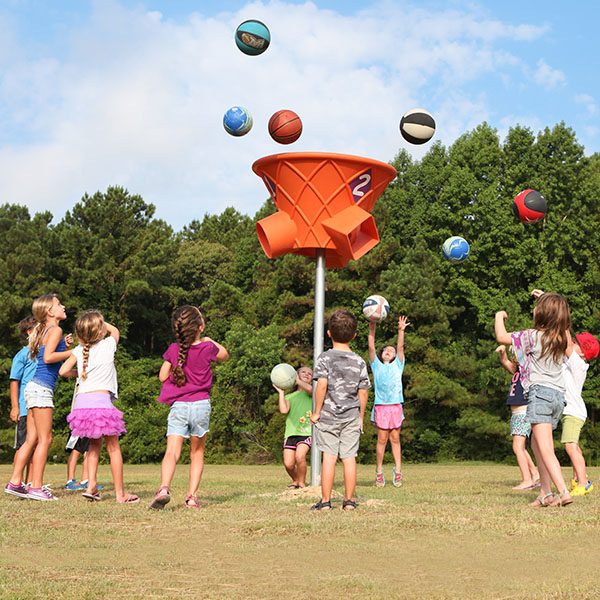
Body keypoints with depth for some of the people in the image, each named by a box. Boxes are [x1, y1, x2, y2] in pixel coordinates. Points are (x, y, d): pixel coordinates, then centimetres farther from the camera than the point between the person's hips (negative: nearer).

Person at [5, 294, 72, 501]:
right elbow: (48, 357, -21)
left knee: (32, 439, 10)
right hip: (41, 389, -9)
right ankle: (36, 487, -8)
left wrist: (64, 345, 12)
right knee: (45, 439, -7)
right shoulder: (55, 330, -8)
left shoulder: (46, 331, 20)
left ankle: (15, 483, 11)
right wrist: (73, 352, -12)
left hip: (35, 388, 9)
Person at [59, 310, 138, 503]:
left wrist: (78, 373, 17)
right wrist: (99, 321, 26)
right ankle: (120, 493, 9)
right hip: (101, 400, -4)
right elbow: (115, 330, 24)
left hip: (82, 401, 4)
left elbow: (64, 370, 1)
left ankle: (91, 486, 10)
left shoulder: (79, 350, 8)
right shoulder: (108, 345, 2)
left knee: (95, 444, 22)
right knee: (113, 448, 6)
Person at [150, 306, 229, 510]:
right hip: (201, 405, 1)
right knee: (197, 452, 15)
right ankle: (192, 495, 9)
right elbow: (224, 355, 20)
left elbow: (162, 376, 5)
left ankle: (164, 488, -32)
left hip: (178, 406, -1)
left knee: (172, 452, -9)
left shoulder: (173, 350, -2)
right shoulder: (208, 348, -1)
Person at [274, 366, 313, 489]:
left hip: (307, 432, -3)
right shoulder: (289, 397, 16)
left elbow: (309, 389, -16)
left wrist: (297, 380, -2)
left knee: (300, 456, -27)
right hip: (291, 432, 3)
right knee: (288, 464, -8)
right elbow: (284, 410, -3)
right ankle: (295, 480, 24)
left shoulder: (312, 392, 10)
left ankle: (301, 483, -4)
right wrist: (281, 392, 4)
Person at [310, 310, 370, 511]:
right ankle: (349, 500, 10)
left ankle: (325, 501, 3)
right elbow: (363, 392, 4)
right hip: (351, 417, 2)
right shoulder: (359, 362, 3)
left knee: (329, 457, 0)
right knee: (349, 457, 5)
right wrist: (361, 417, 15)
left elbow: (322, 385, -16)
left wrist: (317, 412, -6)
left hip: (328, 416, -2)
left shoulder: (325, 358, -6)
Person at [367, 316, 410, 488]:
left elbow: (400, 347, 3)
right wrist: (372, 330, -10)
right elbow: (371, 348, 1)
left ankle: (397, 471, 6)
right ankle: (379, 472, 5)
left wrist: (401, 330, -9)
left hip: (396, 406, 1)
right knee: (382, 439, 0)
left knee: (395, 439, 5)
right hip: (381, 406, -1)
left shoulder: (397, 365, 14)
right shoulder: (376, 366, 12)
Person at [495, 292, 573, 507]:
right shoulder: (563, 337, 11)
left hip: (540, 392, -8)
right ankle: (545, 492, 13)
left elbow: (501, 337, -3)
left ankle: (563, 492, -22)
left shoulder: (533, 336, -8)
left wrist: (499, 316, 16)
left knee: (545, 449, -12)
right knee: (537, 443, 17)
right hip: (558, 394, 8)